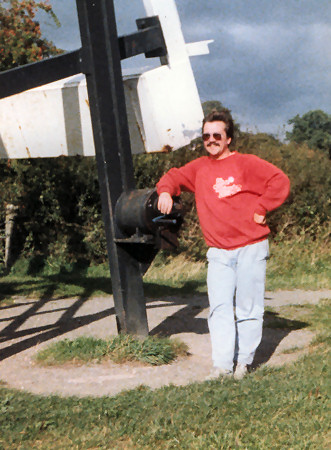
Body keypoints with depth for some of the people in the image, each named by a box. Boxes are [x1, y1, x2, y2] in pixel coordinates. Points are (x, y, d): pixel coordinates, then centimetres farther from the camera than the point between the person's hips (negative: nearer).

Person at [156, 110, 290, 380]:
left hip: (251, 248, -3)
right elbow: (175, 176, 25)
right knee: (219, 307, -5)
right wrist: (166, 191, 3)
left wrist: (261, 209, -9)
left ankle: (244, 361, 12)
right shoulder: (199, 168, 13)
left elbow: (280, 182, -5)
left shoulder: (246, 164, -1)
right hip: (218, 252, 3)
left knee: (248, 307, 1)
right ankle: (222, 365, -6)